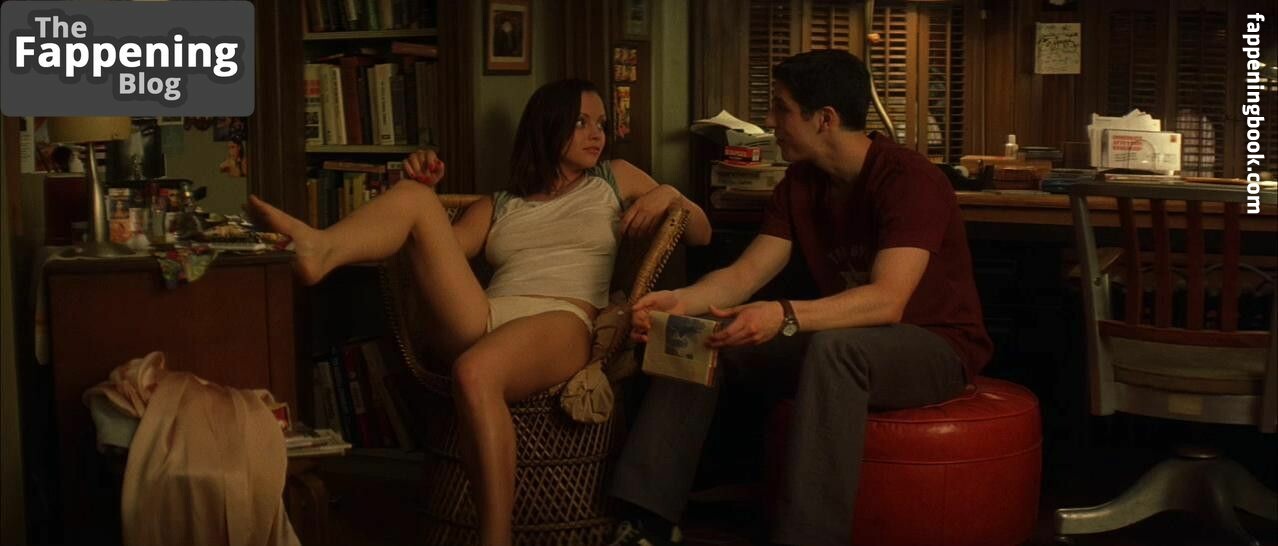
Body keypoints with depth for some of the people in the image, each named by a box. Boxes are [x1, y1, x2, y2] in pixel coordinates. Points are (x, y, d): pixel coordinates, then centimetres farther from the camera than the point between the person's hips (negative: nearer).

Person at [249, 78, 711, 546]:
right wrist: (425, 188, 7)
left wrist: (669, 195, 5)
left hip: (563, 324, -3)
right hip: (479, 320, 4)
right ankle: (322, 250, -40)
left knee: (475, 373, -40)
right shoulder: (499, 206, 28)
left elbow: (702, 234, 24)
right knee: (413, 195, -10)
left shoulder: (615, 180, 26)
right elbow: (439, 252, 18)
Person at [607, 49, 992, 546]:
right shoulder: (800, 183, 2)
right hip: (849, 339, 7)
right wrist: (680, 301, -24)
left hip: (934, 345, -7)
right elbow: (745, 274, -4)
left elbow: (887, 300, -33)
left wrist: (784, 317, -47)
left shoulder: (908, 180, -21)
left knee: (834, 349, -39)